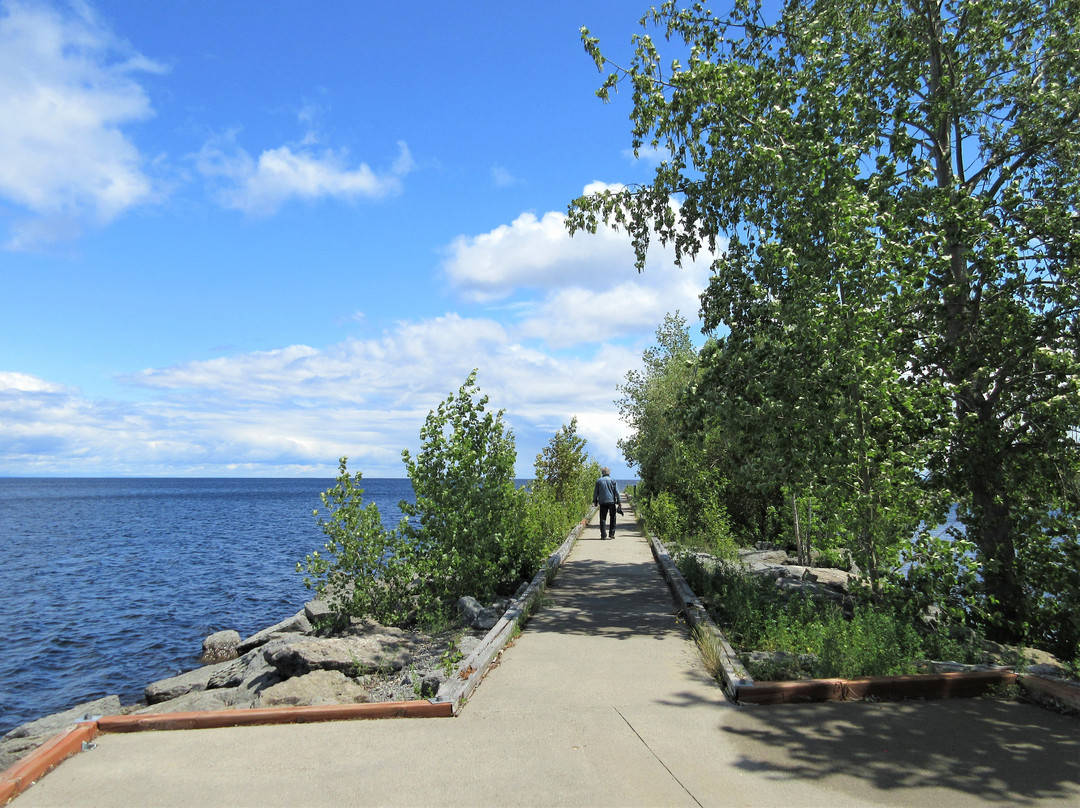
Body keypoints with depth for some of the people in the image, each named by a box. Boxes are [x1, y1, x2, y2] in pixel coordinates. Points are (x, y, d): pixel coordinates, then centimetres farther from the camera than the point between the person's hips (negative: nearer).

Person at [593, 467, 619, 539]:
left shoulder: (599, 481, 5)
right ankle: (611, 533, 6)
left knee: (602, 518, 4)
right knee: (612, 517, 10)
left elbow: (595, 492, 7)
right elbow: (617, 492, 0)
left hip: (602, 502, 1)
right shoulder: (612, 480, 2)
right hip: (611, 501, -1)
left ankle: (603, 534, 0)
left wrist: (595, 501, 17)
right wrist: (618, 502, 4)